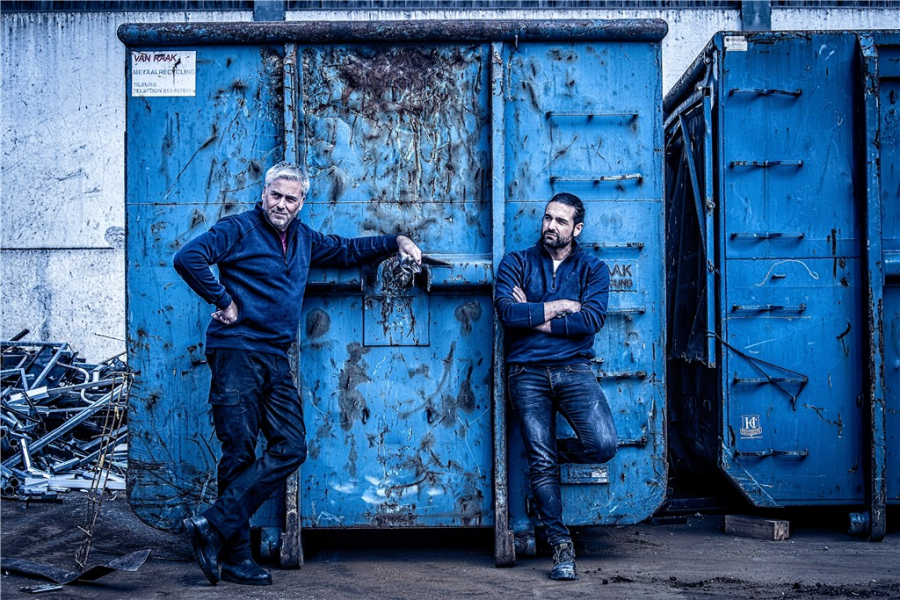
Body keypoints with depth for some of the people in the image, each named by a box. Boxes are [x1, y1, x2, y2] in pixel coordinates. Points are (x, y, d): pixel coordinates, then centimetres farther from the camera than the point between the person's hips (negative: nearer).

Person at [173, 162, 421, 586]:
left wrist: (395, 241, 25)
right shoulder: (239, 229, -3)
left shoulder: (303, 239, 19)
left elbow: (347, 250, 33)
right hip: (237, 353, -7)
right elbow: (188, 258, -15)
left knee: (290, 448, -3)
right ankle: (236, 556, 0)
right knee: (240, 453, -6)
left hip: (275, 359, 7)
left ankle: (214, 527, -5)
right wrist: (223, 301, -13)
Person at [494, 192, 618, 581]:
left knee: (602, 445, -19)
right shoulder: (516, 263, 10)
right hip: (527, 373, 0)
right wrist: (559, 306, -4)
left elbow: (592, 319, -7)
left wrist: (535, 318, -7)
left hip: (573, 369, 0)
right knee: (540, 464, -3)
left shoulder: (592, 269, 11)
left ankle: (550, 452, 13)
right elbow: (508, 311, -7)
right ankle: (561, 546, 10)